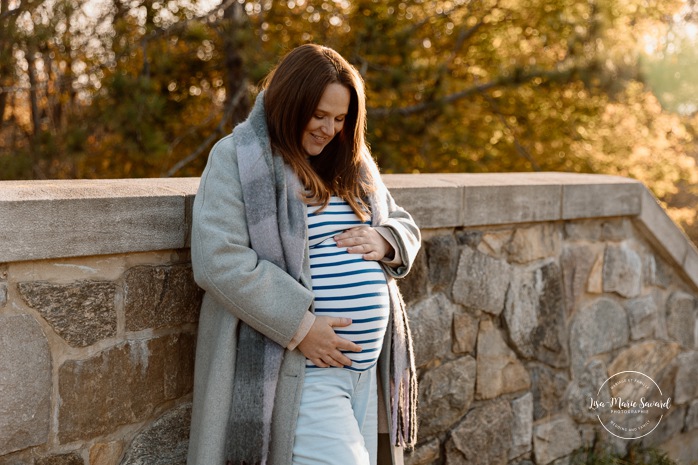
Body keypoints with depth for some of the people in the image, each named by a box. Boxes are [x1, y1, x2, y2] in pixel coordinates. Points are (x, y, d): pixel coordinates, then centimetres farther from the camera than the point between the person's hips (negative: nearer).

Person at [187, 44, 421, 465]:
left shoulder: (351, 162, 15)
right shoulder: (238, 158, -6)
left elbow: (405, 227, 23)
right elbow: (218, 261, -17)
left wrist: (385, 242, -2)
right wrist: (300, 325, -19)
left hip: (367, 367, 7)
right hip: (296, 375, -7)